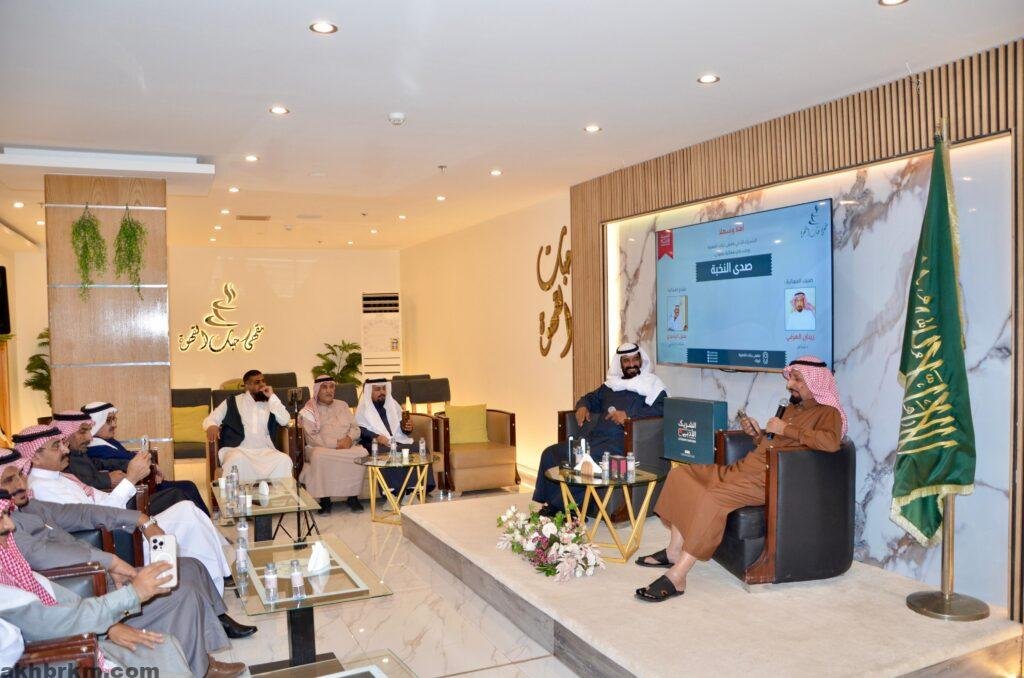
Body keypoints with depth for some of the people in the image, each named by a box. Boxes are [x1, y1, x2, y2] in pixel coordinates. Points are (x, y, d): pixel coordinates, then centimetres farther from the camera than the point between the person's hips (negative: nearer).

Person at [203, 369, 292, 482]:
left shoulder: (270, 403, 19)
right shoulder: (232, 402, 15)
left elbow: (285, 421, 3)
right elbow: (209, 419, 14)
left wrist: (272, 396, 1)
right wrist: (212, 426, -12)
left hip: (264, 451, 2)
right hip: (236, 449, -2)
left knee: (284, 460, -29)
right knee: (237, 460, -38)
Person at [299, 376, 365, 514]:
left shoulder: (342, 405, 20)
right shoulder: (309, 411, 6)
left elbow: (355, 428, 14)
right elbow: (313, 438, -7)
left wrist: (349, 438, -9)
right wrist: (337, 443, -17)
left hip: (346, 446, 3)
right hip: (321, 448, -3)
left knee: (361, 453, -29)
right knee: (319, 456, -38)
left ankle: (353, 496, -18)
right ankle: (324, 499, -25)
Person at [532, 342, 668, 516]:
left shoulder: (651, 385, 7)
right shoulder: (611, 385, 25)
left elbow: (661, 410, -9)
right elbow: (591, 398, 40)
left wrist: (628, 415, -16)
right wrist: (582, 406, 15)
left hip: (618, 441, -7)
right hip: (591, 437, 7)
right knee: (550, 454, -9)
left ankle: (559, 507, -22)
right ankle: (547, 504, -6)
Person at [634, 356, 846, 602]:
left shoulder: (828, 413, -1)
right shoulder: (791, 408, 24)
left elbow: (831, 442, -24)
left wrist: (785, 429, -18)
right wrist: (757, 434, 9)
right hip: (744, 467, 10)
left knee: (713, 497, -33)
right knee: (680, 474, -1)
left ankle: (677, 576, -29)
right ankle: (674, 551, 1)